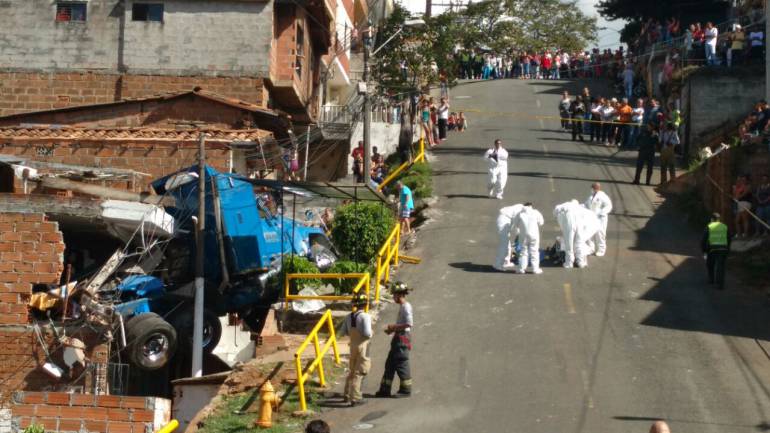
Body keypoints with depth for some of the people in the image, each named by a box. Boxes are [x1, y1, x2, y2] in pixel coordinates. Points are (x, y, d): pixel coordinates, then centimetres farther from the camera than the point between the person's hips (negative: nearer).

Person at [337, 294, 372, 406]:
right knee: (359, 372, -2)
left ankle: (347, 395, 30)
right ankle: (355, 398, -3)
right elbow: (367, 333, -24)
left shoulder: (349, 317, 4)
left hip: (353, 345, 7)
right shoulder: (365, 316, -16)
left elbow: (341, 333, 8)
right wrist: (371, 334, -2)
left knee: (351, 370, 21)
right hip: (363, 346, -7)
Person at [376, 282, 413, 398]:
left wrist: (394, 327, -16)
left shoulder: (406, 307, -15)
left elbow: (409, 324, -23)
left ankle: (406, 390, 3)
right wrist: (392, 329, 11)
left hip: (403, 337, -10)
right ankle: (385, 389, 15)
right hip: (398, 337, 10)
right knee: (390, 363, 11)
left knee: (401, 364, -5)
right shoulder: (401, 307, 16)